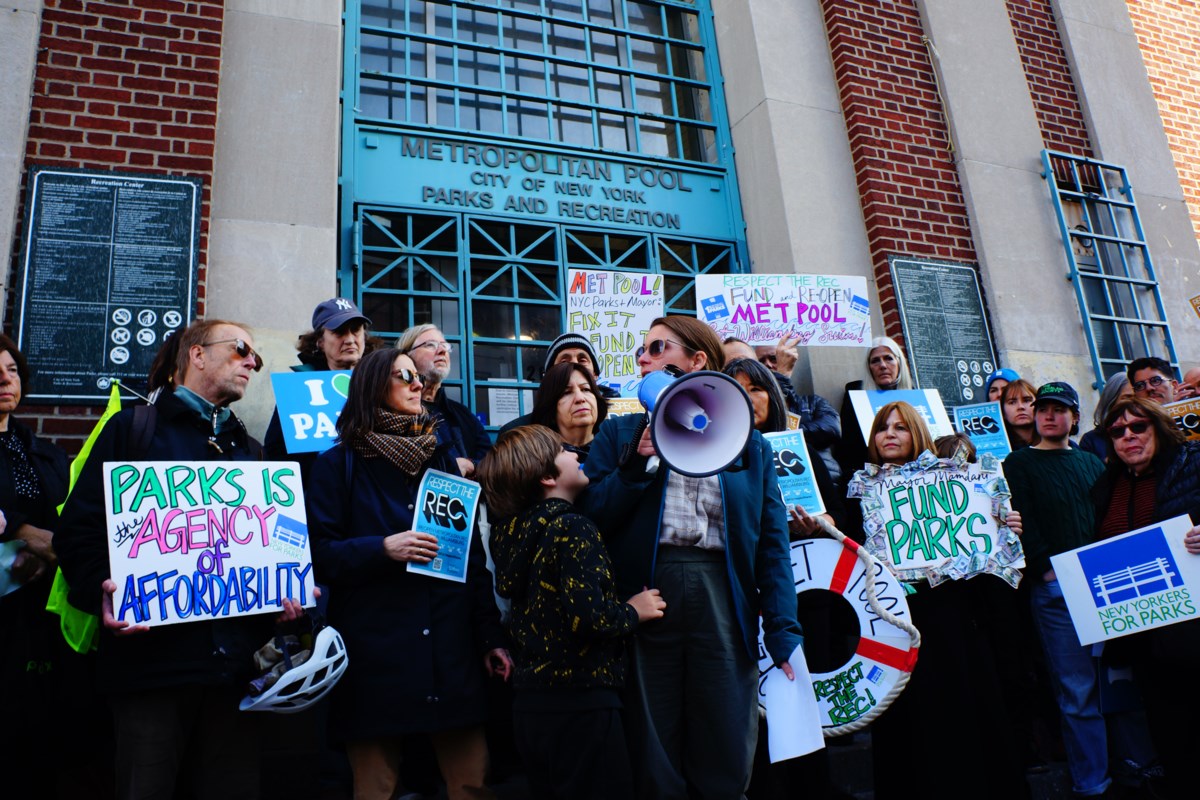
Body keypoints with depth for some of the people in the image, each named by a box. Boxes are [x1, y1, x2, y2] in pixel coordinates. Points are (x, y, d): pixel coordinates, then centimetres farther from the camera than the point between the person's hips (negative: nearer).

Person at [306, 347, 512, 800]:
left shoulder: (442, 457, 12)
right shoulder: (340, 463, 2)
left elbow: (472, 552, 11)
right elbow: (320, 555, -2)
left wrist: (491, 636, 6)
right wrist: (383, 548, -19)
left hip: (452, 648, 3)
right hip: (376, 654, -3)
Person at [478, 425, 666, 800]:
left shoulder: (511, 529, 6)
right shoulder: (573, 528, -17)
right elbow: (587, 616, -27)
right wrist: (633, 611, -6)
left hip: (531, 702, 8)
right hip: (579, 703, -8)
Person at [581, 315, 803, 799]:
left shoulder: (748, 442, 10)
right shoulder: (620, 434, 10)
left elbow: (772, 542, 5)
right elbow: (591, 515, -1)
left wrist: (784, 633, -3)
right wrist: (638, 464, -12)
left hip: (723, 595, 1)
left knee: (727, 759, 7)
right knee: (654, 757, 8)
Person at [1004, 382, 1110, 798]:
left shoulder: (1092, 462, 19)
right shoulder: (1019, 464, 5)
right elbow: (1023, 523, -5)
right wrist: (1048, 569, -13)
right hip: (1055, 590, -4)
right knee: (1078, 690, -2)